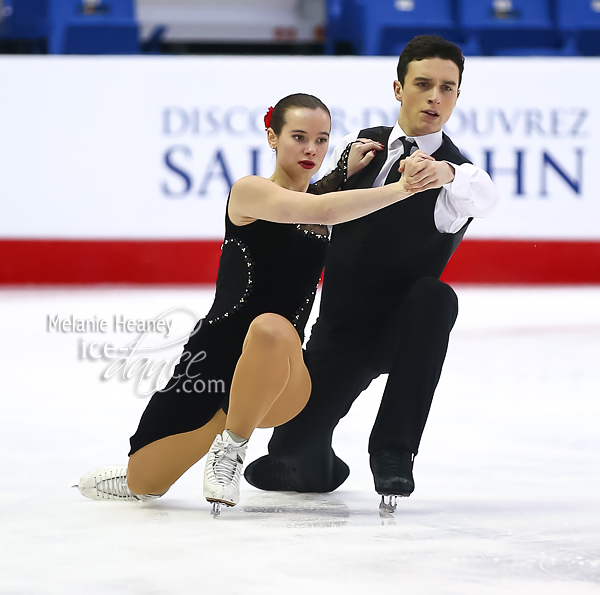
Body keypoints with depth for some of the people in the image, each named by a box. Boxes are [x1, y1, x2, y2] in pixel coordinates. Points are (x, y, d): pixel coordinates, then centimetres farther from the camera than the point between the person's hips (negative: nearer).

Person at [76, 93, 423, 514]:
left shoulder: (323, 198, 13)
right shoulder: (250, 192, -7)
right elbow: (320, 210, -22)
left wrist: (346, 174, 1)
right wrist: (402, 189, -29)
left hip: (279, 381, 2)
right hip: (213, 356, -2)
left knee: (271, 329, -37)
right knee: (143, 485, 3)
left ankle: (232, 448, -16)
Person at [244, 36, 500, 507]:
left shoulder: (458, 173, -13)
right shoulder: (356, 146, 1)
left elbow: (484, 196, -40)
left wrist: (444, 174, -60)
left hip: (403, 328, -3)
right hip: (338, 327, 3)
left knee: (436, 297, -37)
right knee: (282, 462, -5)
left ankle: (393, 451, -26)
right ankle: (321, 467, 35)